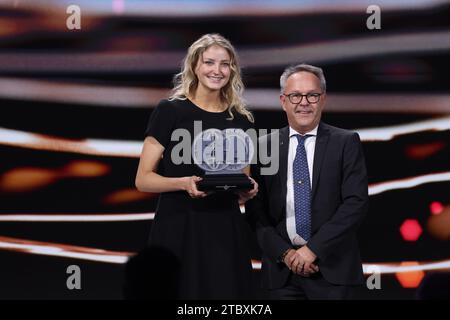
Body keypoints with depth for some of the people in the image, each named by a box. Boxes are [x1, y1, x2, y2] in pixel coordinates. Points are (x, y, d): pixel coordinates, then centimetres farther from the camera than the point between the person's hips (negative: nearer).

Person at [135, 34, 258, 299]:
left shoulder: (242, 120, 11)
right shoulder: (170, 111, -1)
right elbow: (143, 179, -4)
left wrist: (248, 190, -5)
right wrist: (184, 183, -20)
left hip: (227, 232, 4)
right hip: (178, 230, -3)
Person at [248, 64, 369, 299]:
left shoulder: (346, 143, 1)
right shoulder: (263, 147, 7)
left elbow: (356, 202, -7)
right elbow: (256, 210, 5)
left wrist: (313, 248, -13)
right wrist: (284, 253, -8)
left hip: (333, 269, -1)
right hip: (281, 270, 2)